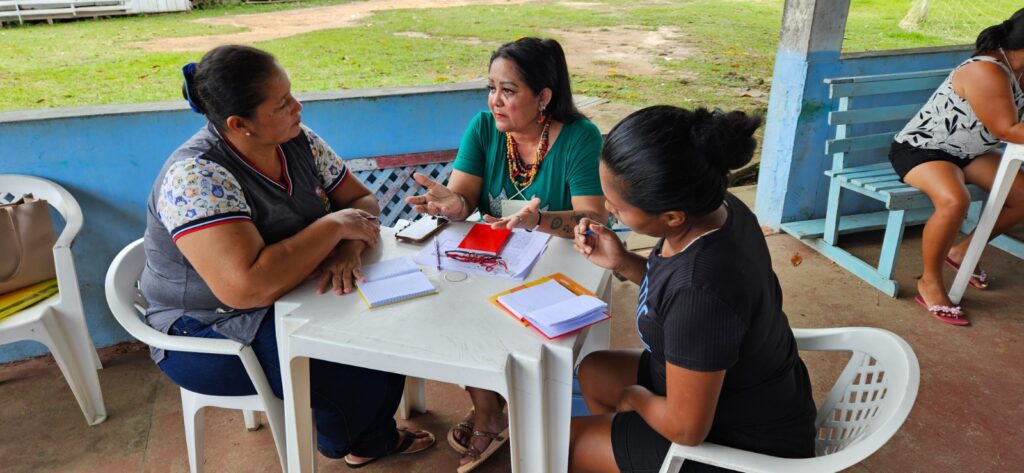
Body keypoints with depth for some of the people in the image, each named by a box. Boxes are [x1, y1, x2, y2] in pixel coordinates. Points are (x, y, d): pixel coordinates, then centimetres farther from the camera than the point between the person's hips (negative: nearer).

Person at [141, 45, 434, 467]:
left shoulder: (298, 141, -7)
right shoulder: (196, 177, -29)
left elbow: (362, 200, 0)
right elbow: (249, 288, -39)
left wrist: (347, 250, -23)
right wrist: (335, 225, -28)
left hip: (293, 298, 7)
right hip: (212, 335, -7)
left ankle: (372, 437, 17)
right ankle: (340, 440, 14)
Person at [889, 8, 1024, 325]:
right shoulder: (987, 73, -25)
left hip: (967, 152, 10)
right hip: (920, 149, -10)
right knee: (955, 201, -37)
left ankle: (962, 250, 19)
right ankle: (930, 282, -19)